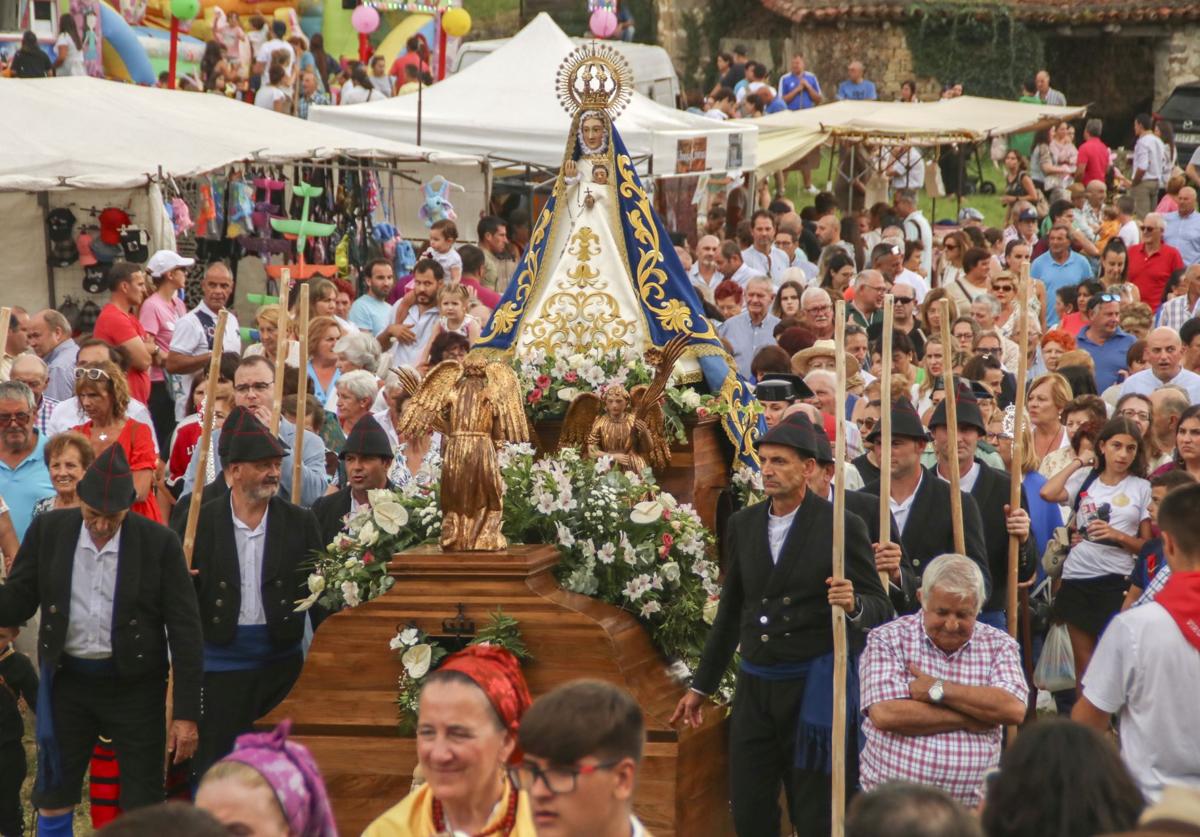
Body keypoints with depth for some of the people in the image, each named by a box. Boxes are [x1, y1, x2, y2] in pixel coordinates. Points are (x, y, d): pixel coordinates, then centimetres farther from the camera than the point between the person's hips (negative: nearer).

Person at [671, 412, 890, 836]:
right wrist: (701, 685, 20)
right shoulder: (743, 524, 7)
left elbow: (880, 608, -5)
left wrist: (854, 604, -28)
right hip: (754, 689, 4)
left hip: (811, 690, -4)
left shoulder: (842, 527, -7)